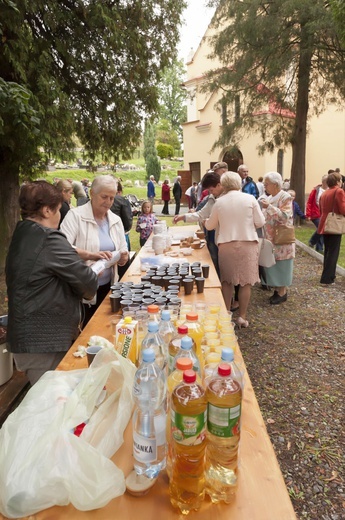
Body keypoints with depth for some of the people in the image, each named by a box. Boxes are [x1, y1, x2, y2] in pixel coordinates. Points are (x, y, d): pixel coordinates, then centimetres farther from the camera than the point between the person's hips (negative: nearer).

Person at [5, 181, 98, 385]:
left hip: (26, 337, 9)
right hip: (45, 342, -9)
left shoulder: (22, 235, 9)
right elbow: (88, 283, -18)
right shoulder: (49, 240, -21)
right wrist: (88, 289, 3)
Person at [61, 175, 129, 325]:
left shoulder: (116, 220, 7)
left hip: (107, 286, 6)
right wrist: (90, 255, -35)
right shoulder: (75, 215, -11)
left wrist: (123, 257, -14)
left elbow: (123, 250, 9)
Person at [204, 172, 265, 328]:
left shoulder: (219, 202, -2)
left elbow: (210, 226, 9)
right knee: (246, 281, 8)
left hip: (226, 245, 1)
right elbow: (260, 222, -2)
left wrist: (205, 221, 31)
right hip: (248, 244, -1)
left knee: (226, 280, 15)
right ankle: (242, 317, 14)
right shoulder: (250, 199, -5)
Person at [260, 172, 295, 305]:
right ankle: (278, 288, 22)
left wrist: (269, 207, -28)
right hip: (271, 238, 7)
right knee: (273, 264, 11)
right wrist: (261, 209, 1)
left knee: (280, 265, 0)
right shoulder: (269, 198, 11)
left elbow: (285, 217, -23)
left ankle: (282, 292, 11)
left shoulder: (285, 197, -12)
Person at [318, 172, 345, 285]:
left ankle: (328, 276, 23)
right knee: (333, 253, -3)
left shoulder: (324, 193, 13)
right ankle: (327, 279, -4)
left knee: (327, 252, 16)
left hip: (325, 226, 8)